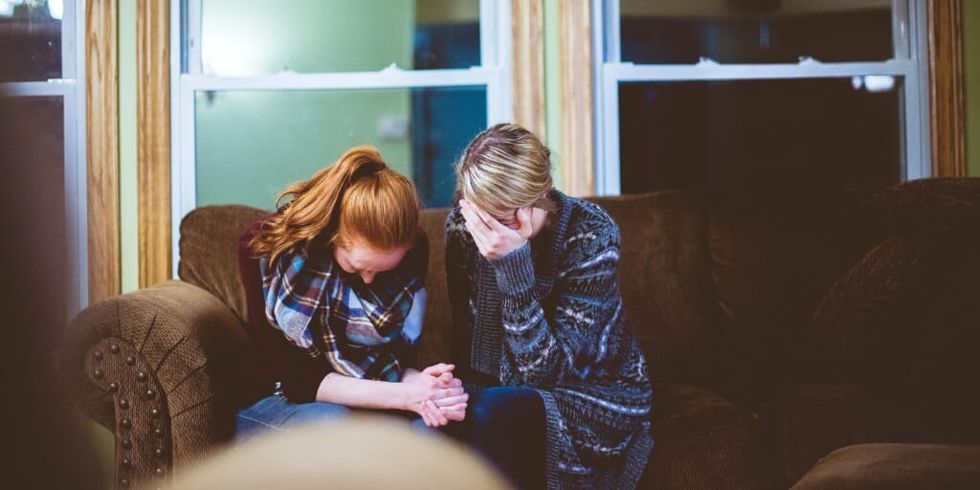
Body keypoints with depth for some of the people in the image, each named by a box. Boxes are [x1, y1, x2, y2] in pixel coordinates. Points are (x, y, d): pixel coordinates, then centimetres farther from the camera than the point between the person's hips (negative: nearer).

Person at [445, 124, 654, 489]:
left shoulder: (591, 234, -21)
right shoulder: (462, 224, -9)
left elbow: (543, 371, -25)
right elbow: (466, 336, 2)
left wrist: (513, 263, -35)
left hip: (597, 400, -4)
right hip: (513, 394, 5)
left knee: (490, 413, -33)